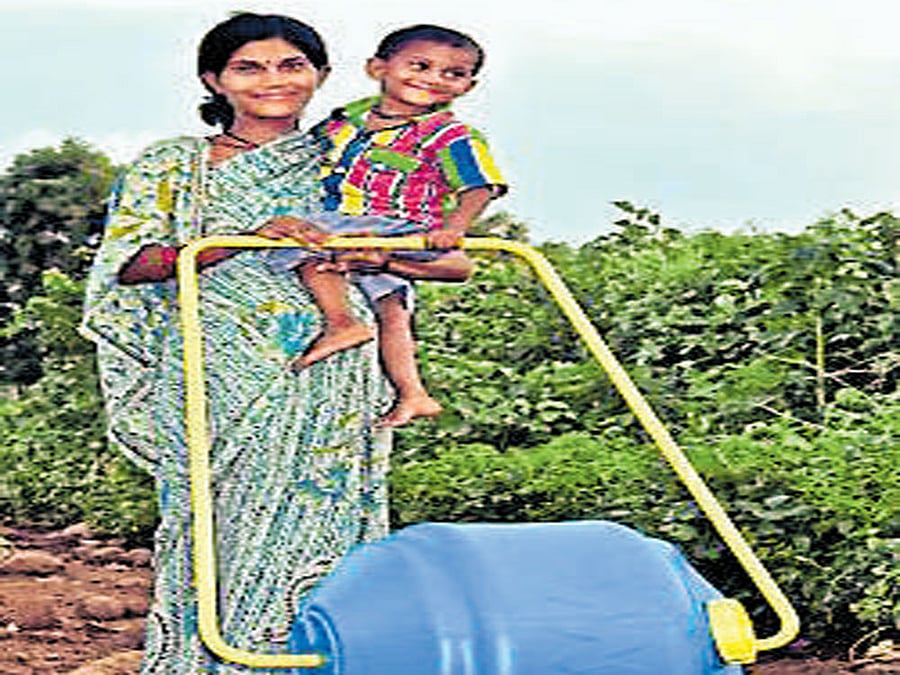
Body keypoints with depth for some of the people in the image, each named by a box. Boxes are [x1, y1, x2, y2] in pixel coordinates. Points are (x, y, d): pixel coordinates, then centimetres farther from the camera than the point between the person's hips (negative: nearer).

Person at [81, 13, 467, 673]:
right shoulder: (175, 165, 11)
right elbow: (128, 262, -4)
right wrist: (246, 240, -16)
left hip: (334, 380, 2)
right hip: (219, 373, -2)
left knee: (319, 521, -4)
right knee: (222, 522, -7)